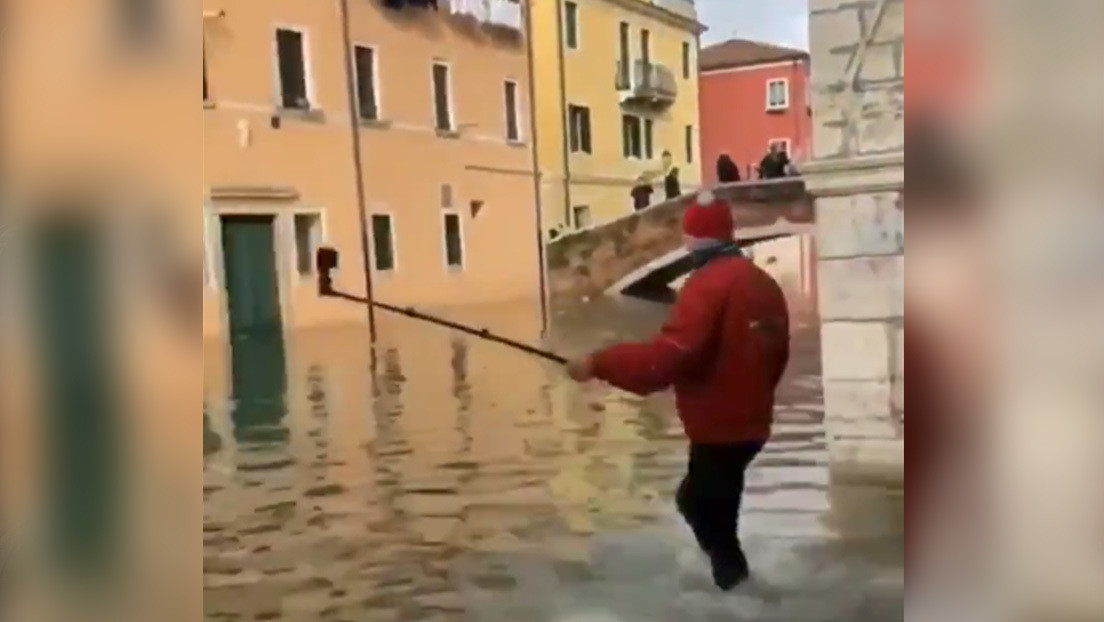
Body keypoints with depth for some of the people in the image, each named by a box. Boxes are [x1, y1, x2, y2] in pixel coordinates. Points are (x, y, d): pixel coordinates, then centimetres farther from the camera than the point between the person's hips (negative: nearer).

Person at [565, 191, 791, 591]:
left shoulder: (709, 284, -19)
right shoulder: (764, 284, 7)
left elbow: (670, 354, -30)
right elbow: (776, 355, 17)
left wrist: (598, 364, -25)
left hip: (719, 430, -9)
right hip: (749, 424, 9)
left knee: (705, 511, 2)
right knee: (704, 502, 24)